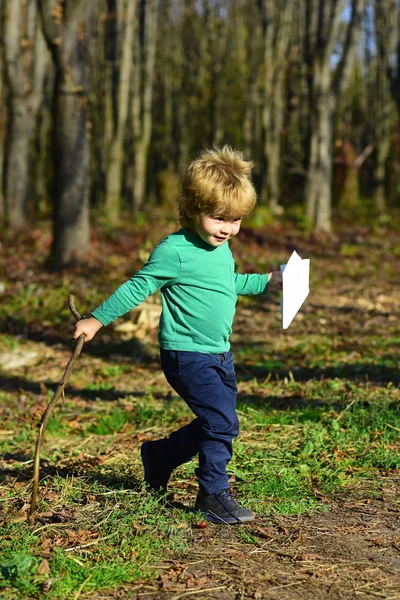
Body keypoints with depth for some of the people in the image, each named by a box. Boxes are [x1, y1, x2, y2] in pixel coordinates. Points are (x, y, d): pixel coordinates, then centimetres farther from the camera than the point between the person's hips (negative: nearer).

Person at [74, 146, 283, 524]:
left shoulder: (222, 248, 9)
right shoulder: (175, 251, -16)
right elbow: (137, 287, -11)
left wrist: (267, 281, 25)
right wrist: (97, 320, -10)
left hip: (219, 355, 9)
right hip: (187, 355, -9)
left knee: (216, 425, 14)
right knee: (222, 422, -13)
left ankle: (159, 456, 35)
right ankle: (213, 494, 4)